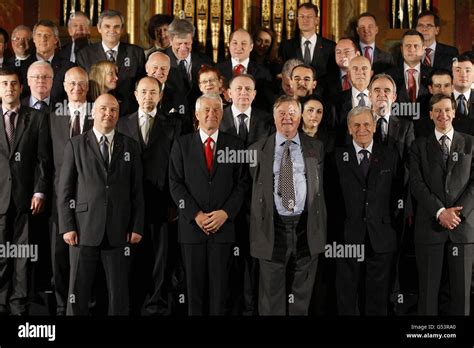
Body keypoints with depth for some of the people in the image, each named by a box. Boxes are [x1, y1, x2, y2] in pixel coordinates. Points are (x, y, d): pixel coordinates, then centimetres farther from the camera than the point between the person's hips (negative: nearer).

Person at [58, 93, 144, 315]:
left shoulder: (130, 146, 9)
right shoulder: (75, 145, 5)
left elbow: (137, 190, 8)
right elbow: (64, 189, 2)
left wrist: (137, 226, 1)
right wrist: (67, 227, -5)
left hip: (119, 231, 1)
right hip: (84, 230, -1)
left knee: (119, 293, 6)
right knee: (78, 291, 4)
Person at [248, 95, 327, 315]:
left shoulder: (315, 148, 8)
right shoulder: (258, 150, 4)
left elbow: (319, 188, 10)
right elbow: (255, 190, 5)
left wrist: (320, 228, 8)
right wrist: (258, 226, 2)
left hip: (306, 227, 1)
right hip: (272, 227, -1)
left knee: (302, 293, 11)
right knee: (272, 296, 6)